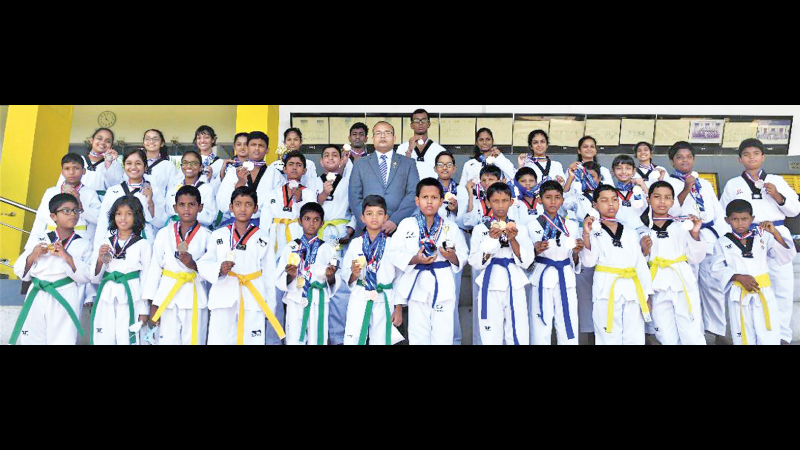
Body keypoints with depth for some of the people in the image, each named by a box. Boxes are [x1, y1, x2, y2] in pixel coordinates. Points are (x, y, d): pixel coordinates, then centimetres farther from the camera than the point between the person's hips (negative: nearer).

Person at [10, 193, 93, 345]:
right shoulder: (39, 240, 8)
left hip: (65, 301, -2)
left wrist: (68, 257, -18)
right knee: (31, 340, 10)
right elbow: (21, 273, 9)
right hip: (37, 298, 3)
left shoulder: (84, 244, 3)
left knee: (63, 340, -3)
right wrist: (32, 256, -9)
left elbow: (86, 276, -7)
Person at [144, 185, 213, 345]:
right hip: (168, 297, 2)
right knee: (167, 340, 5)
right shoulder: (164, 234, 5)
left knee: (194, 340, 2)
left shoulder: (206, 236, 0)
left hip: (195, 298, -1)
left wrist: (194, 265, -20)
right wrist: (153, 304, 4)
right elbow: (155, 267, 6)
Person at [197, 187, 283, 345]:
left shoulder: (263, 238, 11)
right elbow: (203, 265, 5)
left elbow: (269, 273, 10)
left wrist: (270, 307, 8)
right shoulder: (218, 235, 10)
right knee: (219, 340, -2)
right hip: (223, 300, 0)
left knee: (252, 340, 1)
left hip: (254, 300, 0)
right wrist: (219, 269, -17)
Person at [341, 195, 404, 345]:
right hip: (359, 300, 1)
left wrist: (399, 309, 2)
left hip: (384, 301, 0)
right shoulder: (355, 244, 4)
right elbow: (345, 276, 8)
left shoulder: (392, 244, 1)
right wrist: (354, 274, -15)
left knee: (381, 340, 4)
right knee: (352, 340, -2)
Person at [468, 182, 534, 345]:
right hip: (490, 286, -1)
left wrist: (513, 239, -12)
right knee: (491, 337, -1)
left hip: (515, 286, 2)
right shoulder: (480, 229, 4)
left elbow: (526, 262, 2)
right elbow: (476, 263, -3)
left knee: (519, 336, -1)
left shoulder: (520, 229, 9)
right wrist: (491, 239, -14)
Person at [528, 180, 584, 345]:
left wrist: (576, 253, -8)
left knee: (569, 329, -1)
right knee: (541, 329, -3)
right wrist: (536, 251, -15)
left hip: (566, 280, 2)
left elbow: (575, 264, 12)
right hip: (543, 280, -2)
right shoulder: (532, 225, 5)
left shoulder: (571, 225, 12)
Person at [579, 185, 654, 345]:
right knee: (609, 338, -1)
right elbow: (589, 262, -9)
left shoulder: (631, 233, 15)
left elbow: (641, 264, 14)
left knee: (635, 338, 7)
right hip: (606, 290, -4)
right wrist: (586, 235, -23)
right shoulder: (593, 231, 2)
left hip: (632, 290, 4)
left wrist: (646, 295, 9)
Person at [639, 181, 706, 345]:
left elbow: (695, 258, 2)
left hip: (684, 284, -1)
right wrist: (643, 253, -12)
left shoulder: (683, 225, 4)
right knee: (667, 339, 8)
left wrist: (695, 234, -10)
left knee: (692, 336, -2)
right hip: (659, 288, 1)